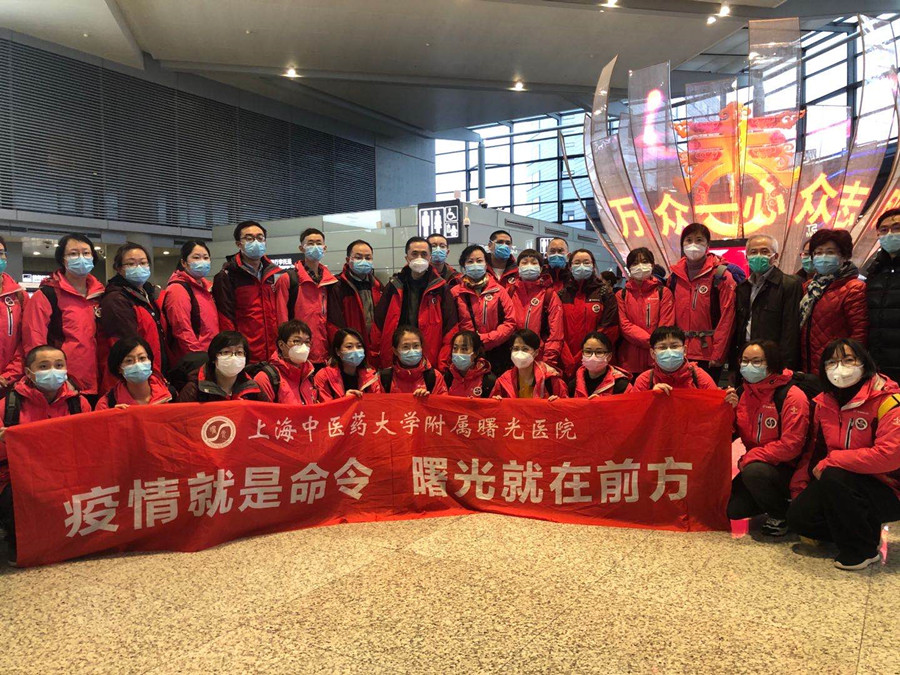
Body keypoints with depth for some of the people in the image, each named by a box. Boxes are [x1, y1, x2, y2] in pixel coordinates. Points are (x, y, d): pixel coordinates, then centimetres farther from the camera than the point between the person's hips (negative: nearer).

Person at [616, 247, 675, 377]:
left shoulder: (663, 292, 6)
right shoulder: (621, 295, 9)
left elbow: (666, 326, -1)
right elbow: (624, 326, -2)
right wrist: (650, 341, -13)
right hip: (629, 361, 1)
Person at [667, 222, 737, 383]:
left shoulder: (721, 275, -5)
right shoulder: (676, 276, 8)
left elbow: (727, 318, -9)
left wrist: (718, 354, -12)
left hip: (709, 354, -4)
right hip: (680, 353, 4)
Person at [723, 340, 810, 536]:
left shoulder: (792, 396, -17)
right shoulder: (743, 392, 3)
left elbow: (790, 446, -22)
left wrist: (749, 458, -20)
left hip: (788, 469, -7)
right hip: (756, 465, 7)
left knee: (753, 470, -36)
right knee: (730, 508, -6)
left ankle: (781, 516, -8)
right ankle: (773, 499, 20)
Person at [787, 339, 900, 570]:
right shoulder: (825, 402, 3)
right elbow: (814, 449, 11)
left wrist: (830, 462, -23)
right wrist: (799, 488, 1)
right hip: (845, 485, 6)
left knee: (834, 478, -33)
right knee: (798, 516, -11)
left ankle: (865, 548, -10)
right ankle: (864, 530, 13)